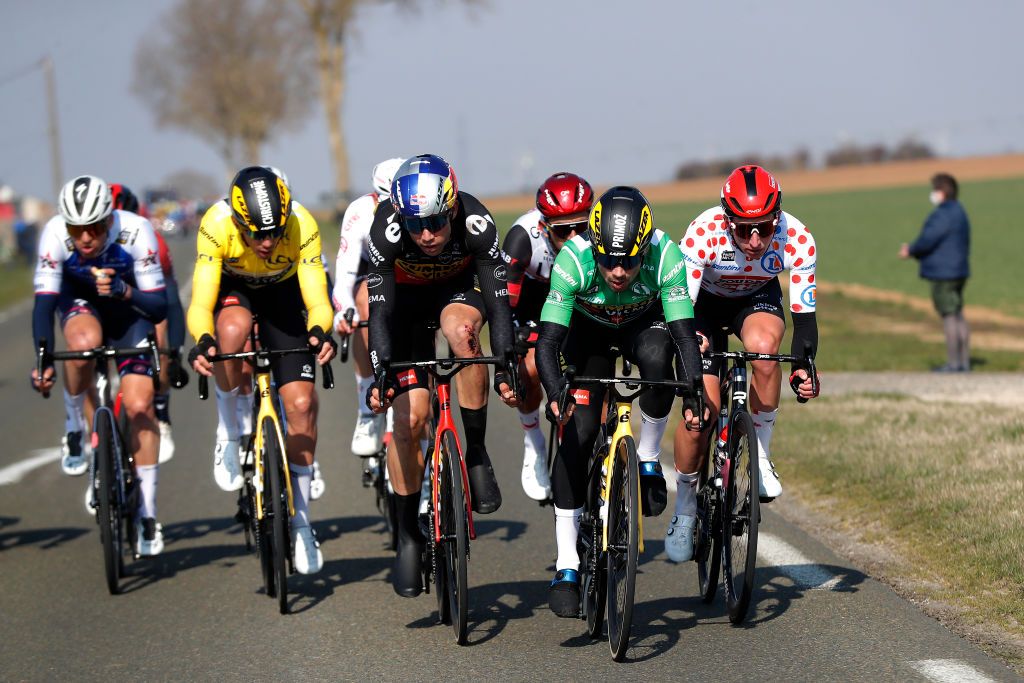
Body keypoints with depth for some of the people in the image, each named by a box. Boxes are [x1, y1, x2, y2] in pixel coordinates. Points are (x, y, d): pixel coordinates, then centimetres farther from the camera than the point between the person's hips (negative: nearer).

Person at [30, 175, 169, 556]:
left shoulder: (136, 232, -32)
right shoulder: (55, 235, -30)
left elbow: (159, 308, -30)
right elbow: (43, 303, -28)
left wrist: (123, 291, -49)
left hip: (129, 308, 0)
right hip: (79, 303, 0)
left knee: (139, 405, -13)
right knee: (84, 342, -37)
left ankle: (147, 514, -1)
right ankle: (76, 428, -10)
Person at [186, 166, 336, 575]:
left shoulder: (302, 226, -32)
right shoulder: (217, 225, -35)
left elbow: (317, 301, -32)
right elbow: (200, 304, -36)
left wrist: (319, 332, -53)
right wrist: (202, 342, -56)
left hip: (282, 294, 1)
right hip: (231, 289, -1)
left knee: (301, 403, -11)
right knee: (233, 329, -39)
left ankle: (300, 521, 7)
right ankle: (229, 434, -14)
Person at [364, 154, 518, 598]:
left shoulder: (476, 224, -33)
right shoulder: (387, 230, -33)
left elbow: (498, 301, -32)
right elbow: (381, 311, -32)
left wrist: (506, 367, -42)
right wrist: (381, 374, -44)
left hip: (459, 287, 0)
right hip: (406, 297, 0)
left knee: (460, 329, -37)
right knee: (408, 417, -11)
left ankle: (477, 454, -21)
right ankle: (408, 534, 4)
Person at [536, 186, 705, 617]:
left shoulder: (666, 257, -35)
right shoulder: (573, 260, -36)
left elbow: (685, 336, -35)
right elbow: (547, 343, -37)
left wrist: (692, 397, -50)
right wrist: (555, 395, -54)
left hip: (644, 323, 0)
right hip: (589, 329, 0)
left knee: (657, 357, -35)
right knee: (578, 430, -15)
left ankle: (649, 458, -9)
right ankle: (567, 563, -6)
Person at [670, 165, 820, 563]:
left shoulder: (796, 240, -31)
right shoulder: (704, 233, -36)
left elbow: (804, 316, -27)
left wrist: (803, 369, -44)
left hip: (758, 299, 1)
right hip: (705, 302, -1)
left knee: (764, 347, -35)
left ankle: (761, 456, -14)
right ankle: (684, 511, 11)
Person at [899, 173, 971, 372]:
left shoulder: (943, 215, -18)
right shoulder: (959, 212, 14)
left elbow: (927, 240, -20)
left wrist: (910, 251, 1)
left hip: (943, 273, -10)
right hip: (958, 271, 10)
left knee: (949, 316, -6)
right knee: (958, 315, 13)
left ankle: (953, 363, -5)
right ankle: (964, 361, 16)